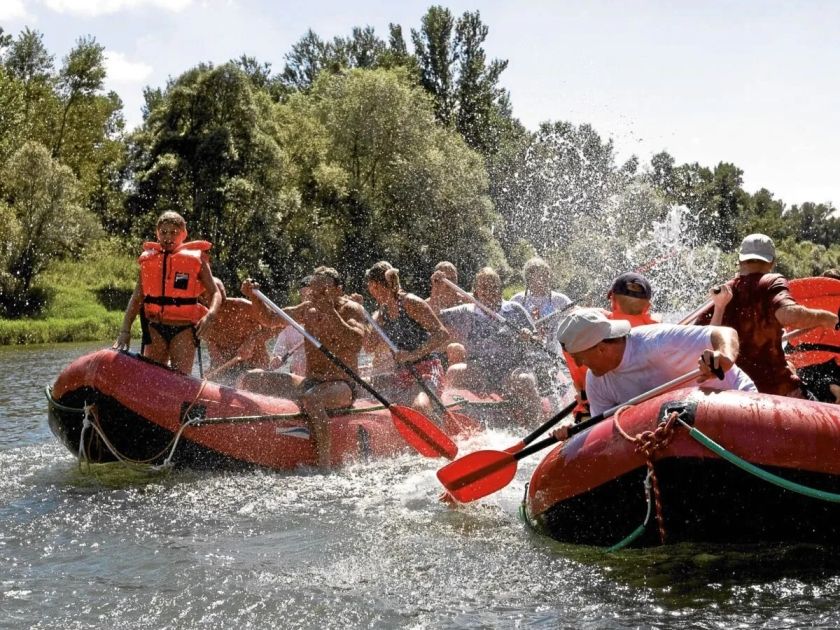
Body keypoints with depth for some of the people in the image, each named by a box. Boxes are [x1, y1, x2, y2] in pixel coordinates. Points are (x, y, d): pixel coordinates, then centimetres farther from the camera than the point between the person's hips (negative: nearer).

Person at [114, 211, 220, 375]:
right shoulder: (149, 260, 11)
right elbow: (137, 297, 13)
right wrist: (125, 330, 4)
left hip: (184, 330, -3)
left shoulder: (196, 258, 3)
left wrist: (209, 316, -19)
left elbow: (214, 293, 2)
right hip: (155, 329, 3)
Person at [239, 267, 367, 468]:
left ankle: (324, 462, -38)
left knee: (311, 399, -40)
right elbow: (270, 319, 19)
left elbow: (355, 343, -26)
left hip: (342, 386, -7)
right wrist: (255, 297, 2)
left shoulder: (351, 310, -7)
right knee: (251, 379, -2)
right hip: (310, 383, 7)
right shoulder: (309, 310, 11)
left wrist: (331, 313, -30)